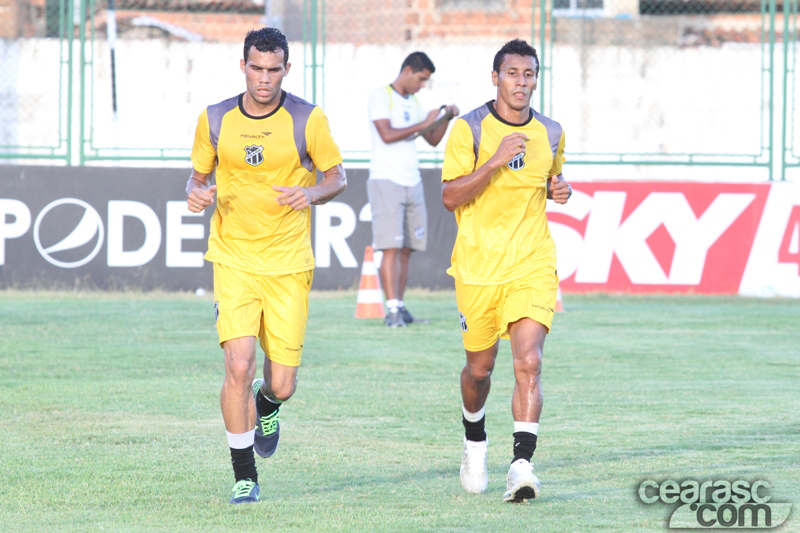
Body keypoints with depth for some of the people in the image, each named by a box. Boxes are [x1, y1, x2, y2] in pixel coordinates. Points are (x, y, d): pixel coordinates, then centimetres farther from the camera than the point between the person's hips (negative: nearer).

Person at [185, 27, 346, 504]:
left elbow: (338, 178, 4)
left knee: (282, 385, 0)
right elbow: (199, 175, 14)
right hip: (234, 261, 0)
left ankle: (267, 406, 40)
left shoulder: (308, 119, -3)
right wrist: (197, 194, -10)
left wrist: (311, 193, -18)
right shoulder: (215, 120, 1)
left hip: (289, 265, 0)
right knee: (239, 367, -16)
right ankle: (245, 477, -2)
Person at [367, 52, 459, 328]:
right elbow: (387, 135, -17)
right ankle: (392, 309, -16)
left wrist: (446, 117, 5)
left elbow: (433, 139, 21)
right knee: (391, 248, -12)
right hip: (386, 181, -7)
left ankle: (399, 307, 9)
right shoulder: (381, 97, -5)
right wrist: (423, 124, -14)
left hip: (412, 184, 7)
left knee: (406, 250, 5)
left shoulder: (413, 103, 18)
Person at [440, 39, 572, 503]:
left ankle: (523, 465, -22)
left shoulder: (550, 133, 6)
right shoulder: (470, 129, -5)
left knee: (529, 363, -16)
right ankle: (475, 442, 41)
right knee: (480, 369, 12)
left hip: (532, 265, 1)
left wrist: (561, 189, 2)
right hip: (478, 267, -1)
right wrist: (496, 160, -23)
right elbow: (450, 196, -12)